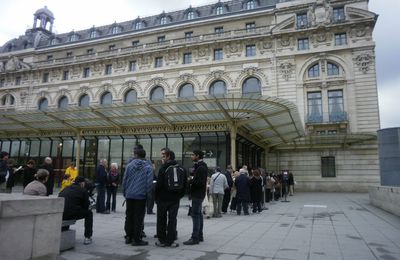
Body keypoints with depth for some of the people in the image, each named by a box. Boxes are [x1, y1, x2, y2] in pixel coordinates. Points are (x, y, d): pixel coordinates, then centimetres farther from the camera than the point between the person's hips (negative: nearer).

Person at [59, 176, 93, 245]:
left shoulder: (66, 188, 23)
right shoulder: (83, 191, 6)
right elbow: (86, 206, 7)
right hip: (71, 214, -6)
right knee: (89, 213, 17)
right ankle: (87, 238, 12)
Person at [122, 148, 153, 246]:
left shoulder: (129, 165, 0)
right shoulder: (148, 167, -5)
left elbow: (124, 180, 2)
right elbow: (150, 183, -10)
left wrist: (125, 193, 11)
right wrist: (146, 193, 4)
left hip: (129, 195, 3)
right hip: (141, 196, -3)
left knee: (129, 217, 14)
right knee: (138, 218, 4)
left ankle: (128, 237, 22)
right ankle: (136, 239, 8)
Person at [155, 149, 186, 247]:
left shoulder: (163, 168, -10)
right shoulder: (181, 169, 5)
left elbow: (159, 184, -12)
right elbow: (184, 185, 7)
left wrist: (156, 196, -1)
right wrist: (179, 195, 13)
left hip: (163, 198, -3)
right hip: (175, 199, 4)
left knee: (161, 219, 8)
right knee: (172, 219, 8)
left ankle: (161, 240, 13)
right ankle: (170, 240, 9)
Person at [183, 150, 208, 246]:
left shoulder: (201, 167, -17)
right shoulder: (200, 166, 15)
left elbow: (200, 182, -23)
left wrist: (190, 181, -14)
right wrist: (192, 179, 3)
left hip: (197, 194, -11)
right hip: (198, 194, 11)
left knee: (195, 214, -7)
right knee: (198, 214, 14)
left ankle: (195, 238, -2)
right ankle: (200, 236, 23)